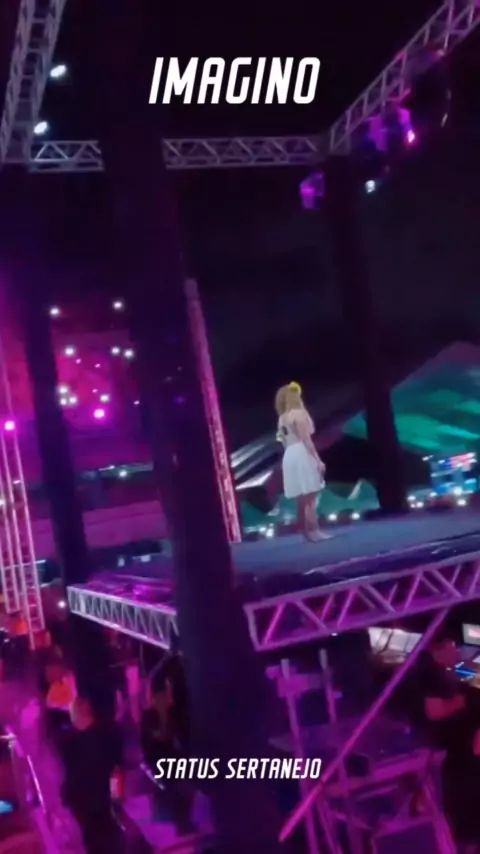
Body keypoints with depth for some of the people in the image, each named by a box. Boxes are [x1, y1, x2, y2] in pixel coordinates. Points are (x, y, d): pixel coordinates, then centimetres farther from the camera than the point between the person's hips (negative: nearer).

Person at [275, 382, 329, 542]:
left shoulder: (282, 418, 15)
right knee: (310, 497, -6)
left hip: (290, 457, 8)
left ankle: (306, 532, 13)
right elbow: (306, 439, -13)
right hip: (302, 455, -8)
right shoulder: (299, 414, -6)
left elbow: (285, 441, 15)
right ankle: (314, 531, -7)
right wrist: (318, 459, -14)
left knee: (302, 499, 10)